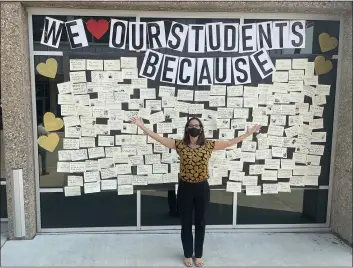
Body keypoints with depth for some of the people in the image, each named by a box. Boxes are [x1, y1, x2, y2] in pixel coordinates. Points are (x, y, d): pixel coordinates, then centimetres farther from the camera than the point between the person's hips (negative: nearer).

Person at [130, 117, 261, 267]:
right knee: (186, 223, 12)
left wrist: (249, 133, 0)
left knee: (200, 223, 14)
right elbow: (159, 138, -7)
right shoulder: (180, 145, -5)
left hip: (202, 188, 1)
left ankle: (198, 255, 33)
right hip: (185, 188, 0)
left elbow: (230, 143, 0)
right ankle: (188, 254, 32)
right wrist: (142, 126, -12)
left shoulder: (208, 145, -4)